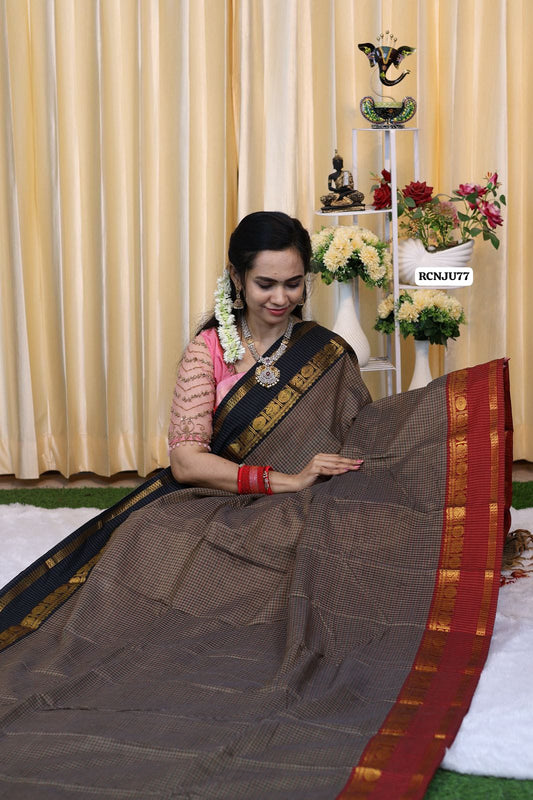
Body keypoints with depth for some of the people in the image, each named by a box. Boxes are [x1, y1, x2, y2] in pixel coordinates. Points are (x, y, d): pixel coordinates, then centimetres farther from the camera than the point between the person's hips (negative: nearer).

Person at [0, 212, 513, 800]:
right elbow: (185, 461, -6)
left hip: (299, 515, 1)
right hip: (212, 506, 0)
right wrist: (283, 479, -17)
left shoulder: (326, 354, 8)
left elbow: (361, 441, 7)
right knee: (148, 538, -31)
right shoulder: (208, 349, 4)